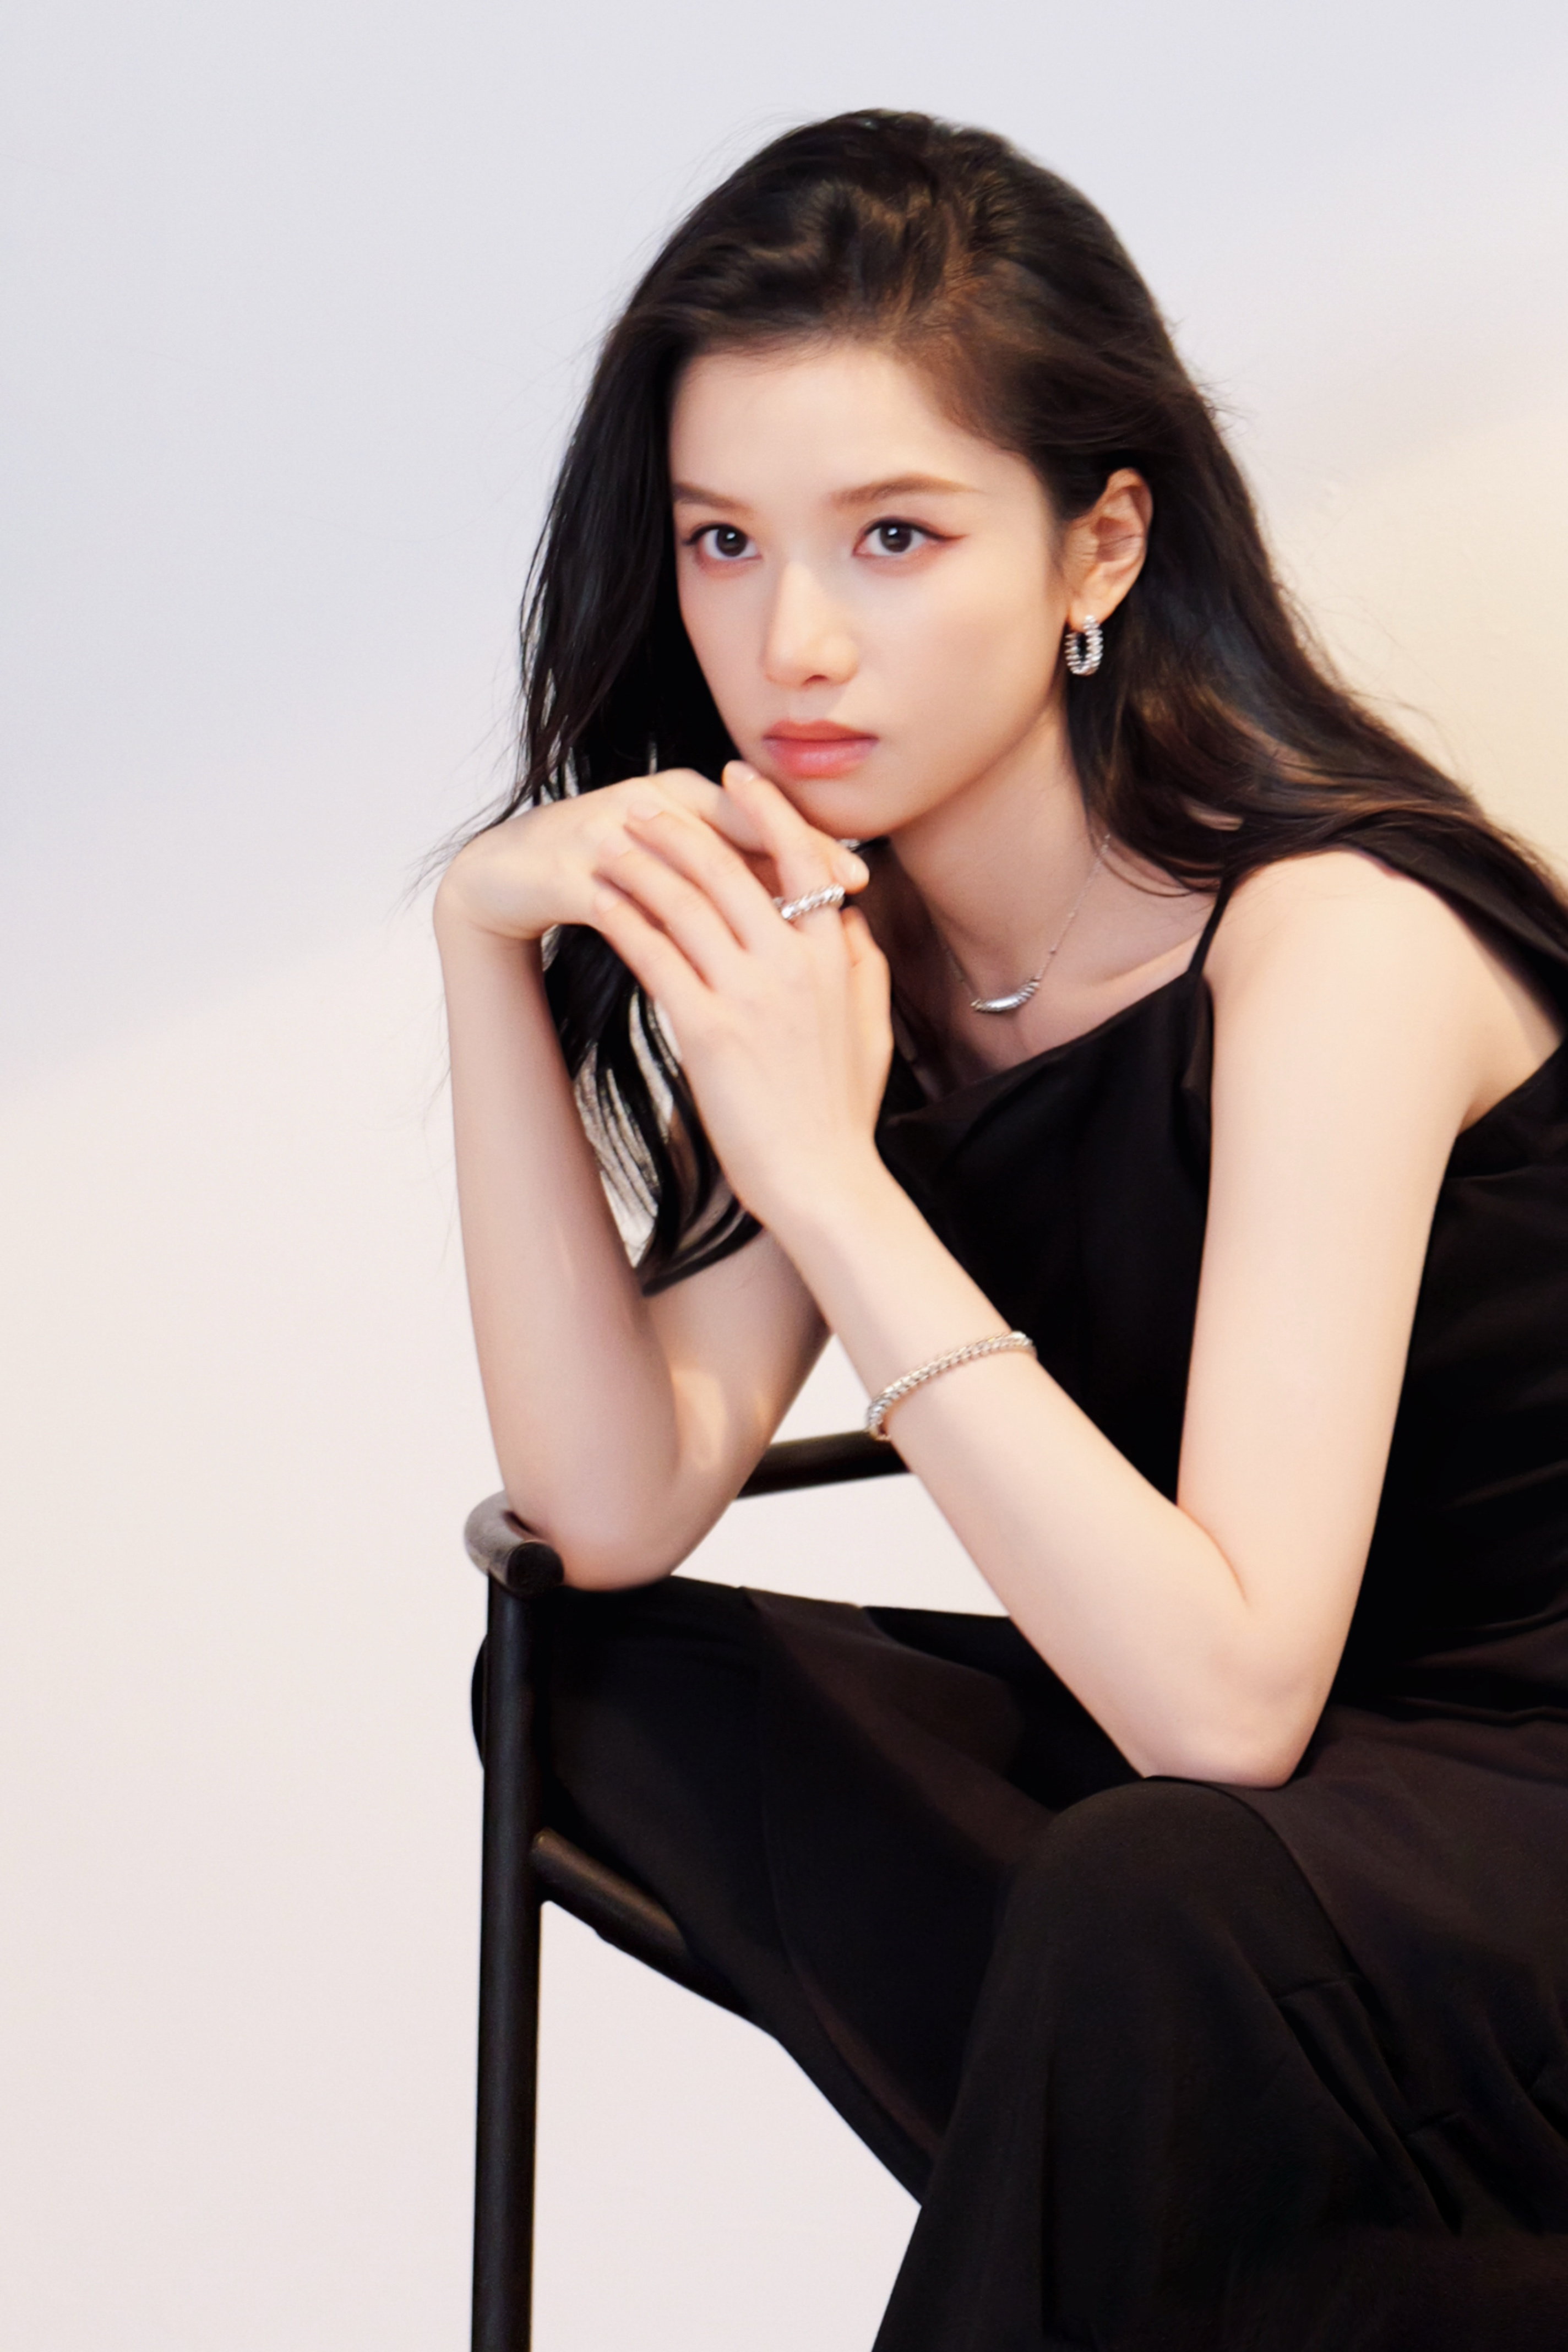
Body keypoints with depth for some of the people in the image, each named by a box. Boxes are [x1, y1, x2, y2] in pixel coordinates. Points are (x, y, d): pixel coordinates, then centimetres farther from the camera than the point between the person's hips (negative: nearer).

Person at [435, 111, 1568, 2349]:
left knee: (1147, 1908, -37)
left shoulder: (1328, 941, -22)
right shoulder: (844, 927, 1)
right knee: (623, 1693, -12)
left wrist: (826, 1167, -32)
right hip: (1189, 1759, 8)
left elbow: (1223, 1695, -30)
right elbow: (621, 1512, -8)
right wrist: (495, 952, -15)